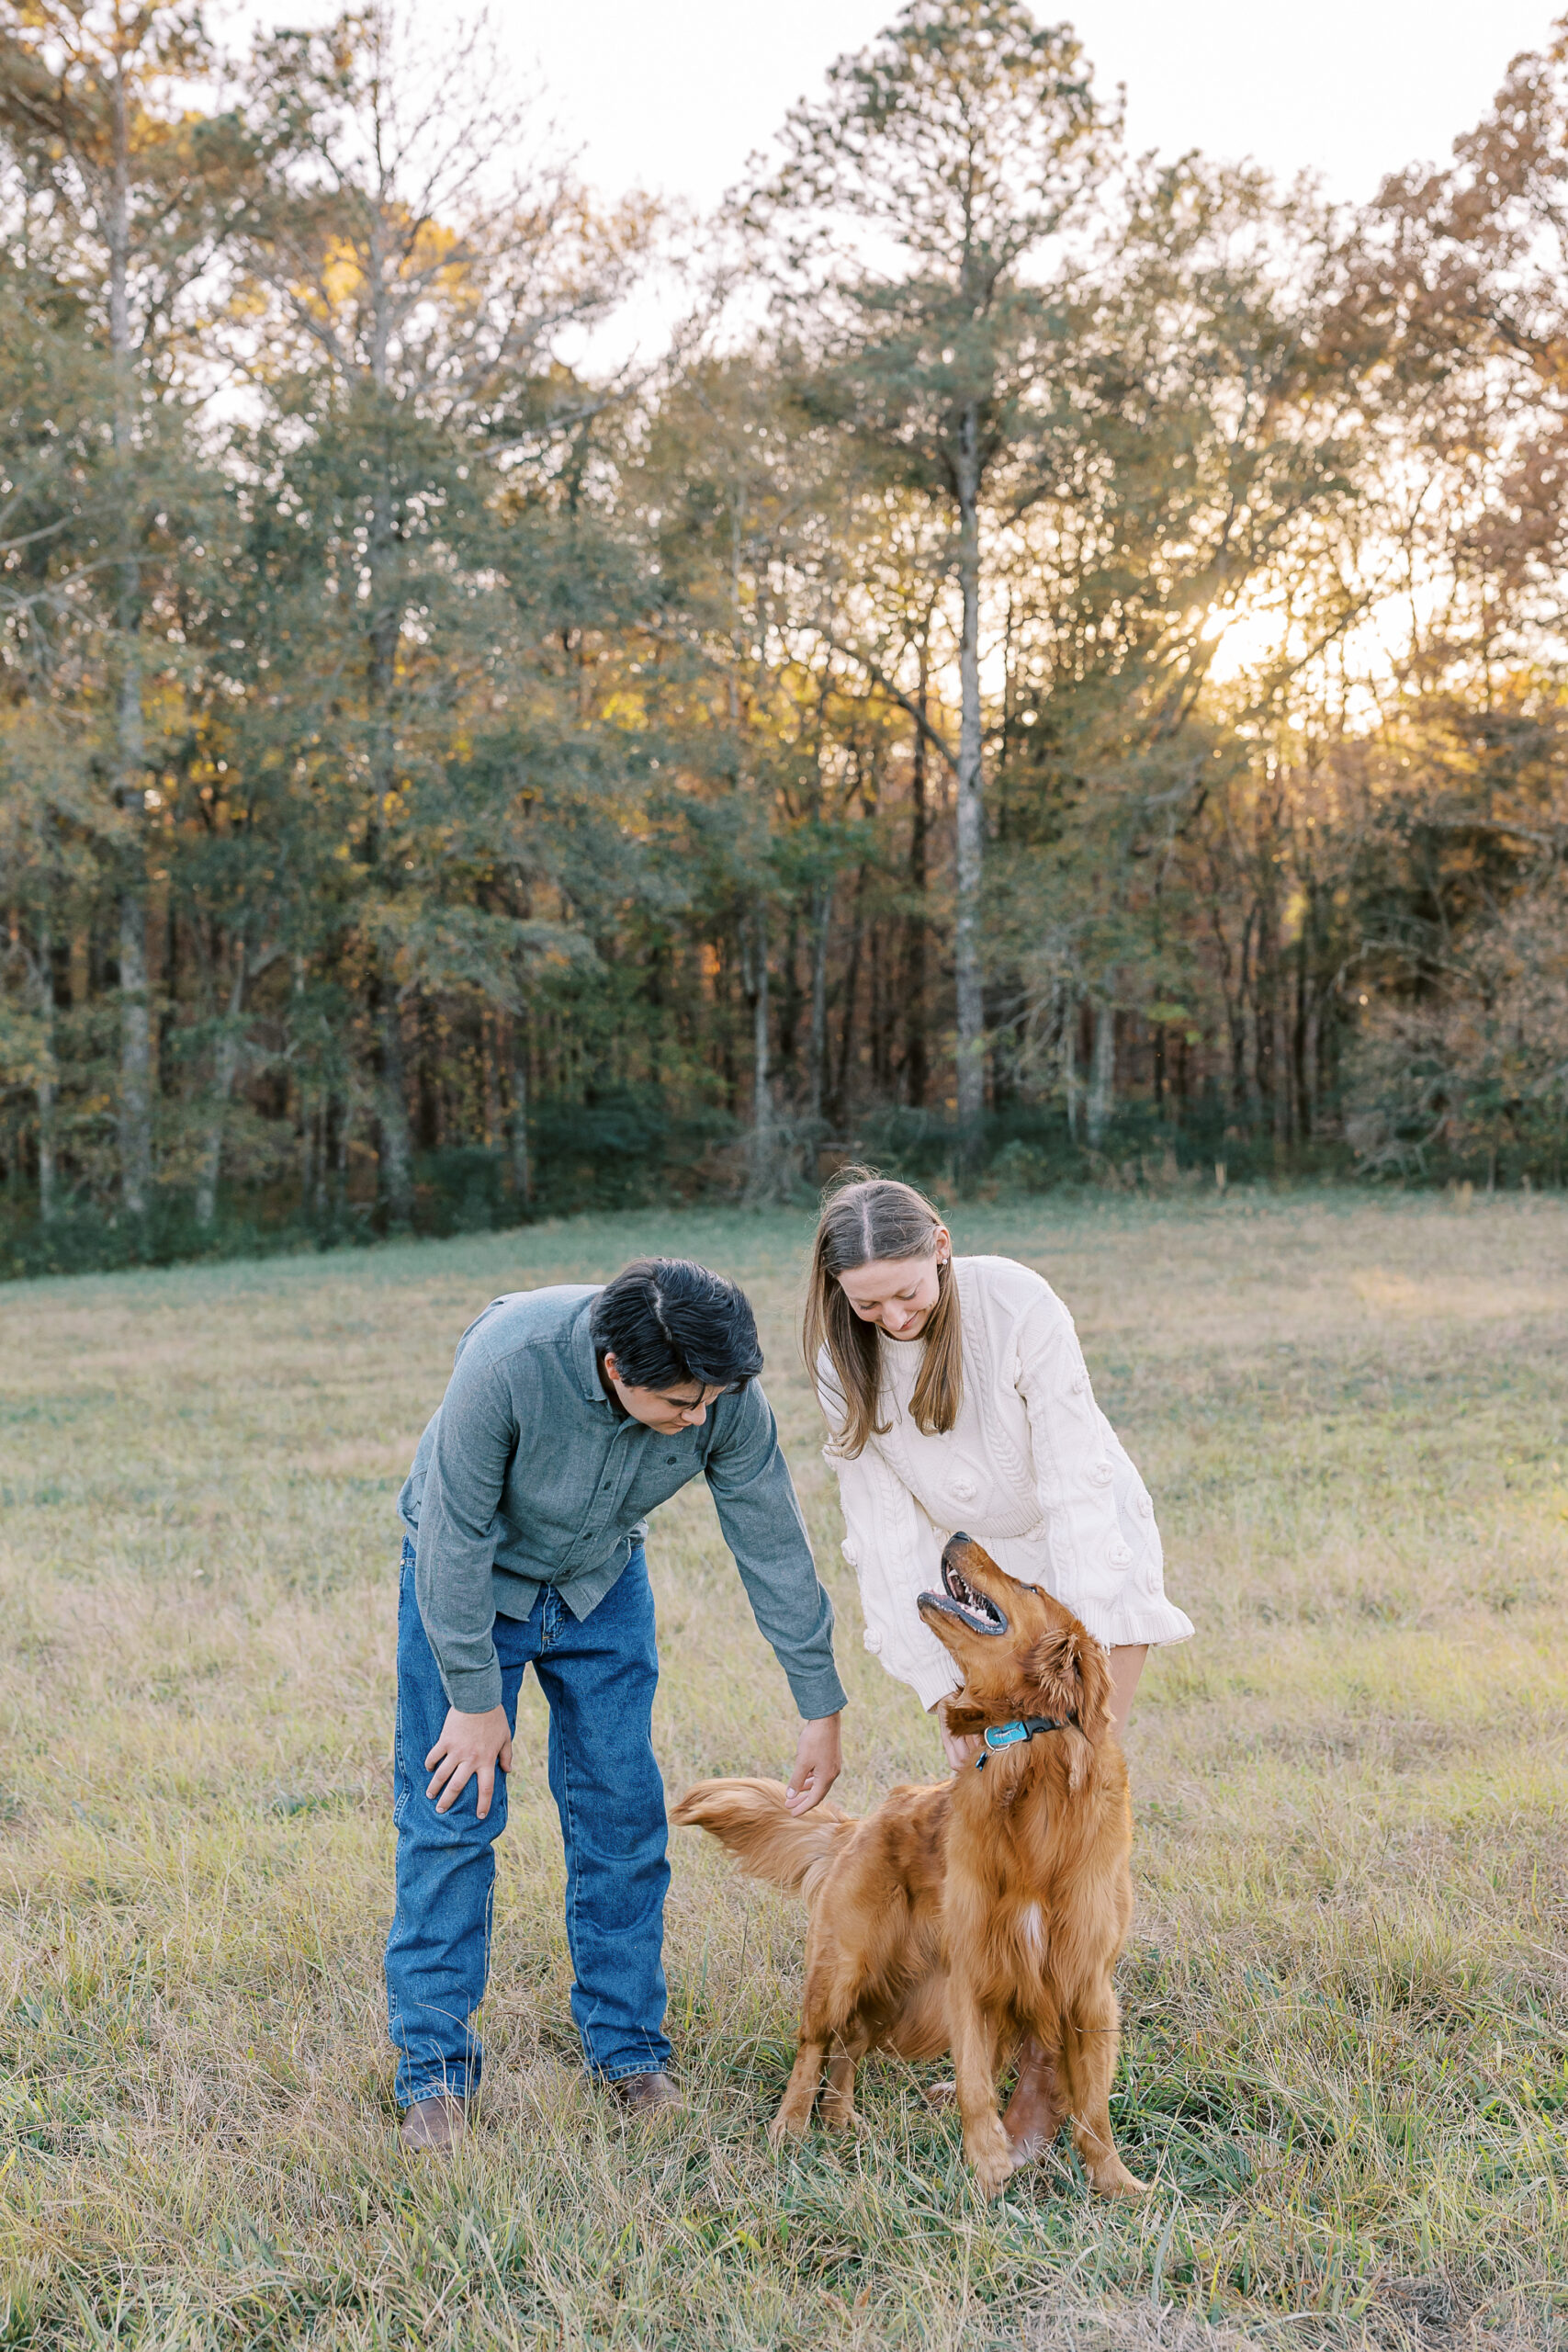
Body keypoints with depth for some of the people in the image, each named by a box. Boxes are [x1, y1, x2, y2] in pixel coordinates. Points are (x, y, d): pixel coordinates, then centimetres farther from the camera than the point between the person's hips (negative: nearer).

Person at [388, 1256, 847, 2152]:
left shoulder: (726, 1395, -27)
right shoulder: (510, 1361, -38)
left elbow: (775, 1547, -15)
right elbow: (457, 1536, -26)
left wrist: (823, 1708, -8)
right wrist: (474, 1697, -19)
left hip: (603, 1583, 3)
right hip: (466, 1576, -3)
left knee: (622, 1813, 2)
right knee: (452, 1812, -4)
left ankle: (629, 2046, 16)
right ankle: (437, 2068, 7)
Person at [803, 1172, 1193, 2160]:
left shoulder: (1016, 1303, -27)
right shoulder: (846, 1359, -13)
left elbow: (1076, 1483, -27)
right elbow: (888, 1529, -13)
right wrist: (944, 1687, -18)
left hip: (1092, 1558, -4)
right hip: (980, 1572, 4)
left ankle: (1048, 2074, -5)